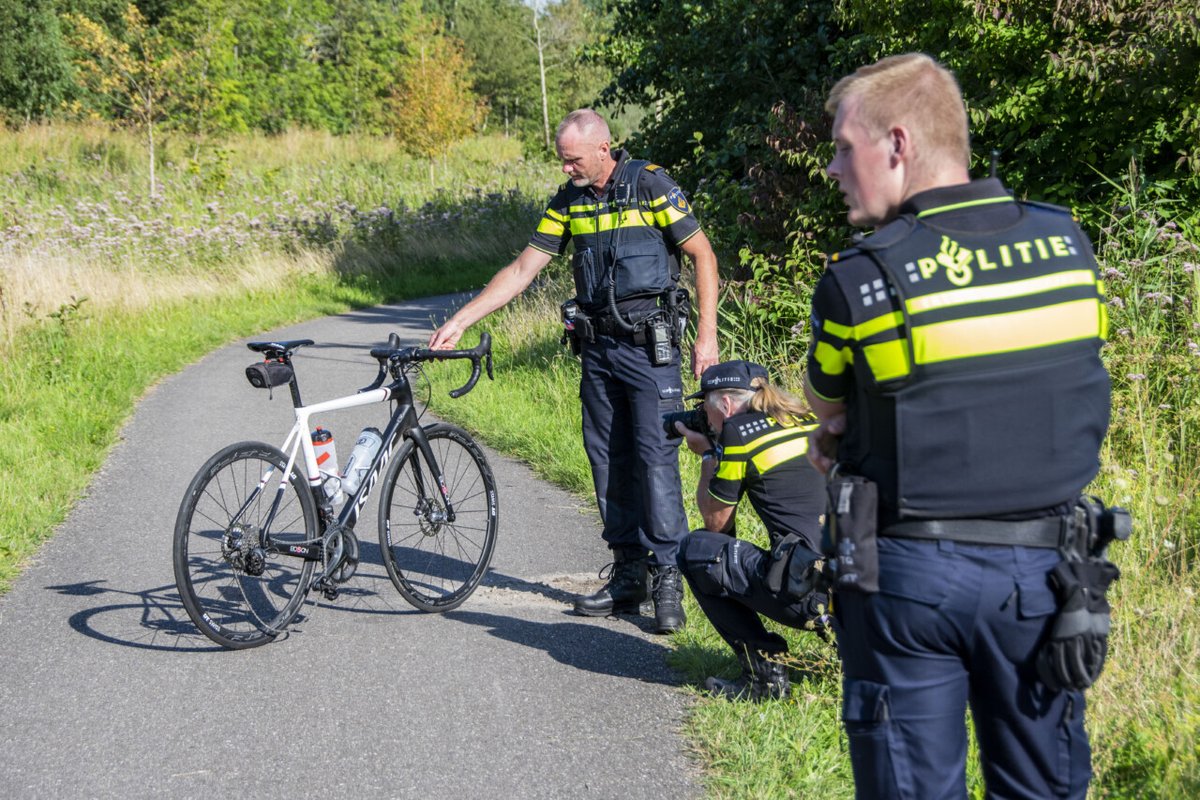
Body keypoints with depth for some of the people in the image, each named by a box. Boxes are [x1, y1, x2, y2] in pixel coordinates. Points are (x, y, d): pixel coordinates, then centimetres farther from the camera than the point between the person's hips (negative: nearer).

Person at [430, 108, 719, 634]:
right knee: (608, 460, 6)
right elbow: (523, 269, 9)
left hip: (649, 344, -6)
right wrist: (460, 320, 3)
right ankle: (629, 576, 13)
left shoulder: (650, 185, -7)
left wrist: (707, 334, -10)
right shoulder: (568, 201, 8)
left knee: (656, 457, -10)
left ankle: (669, 579, -5)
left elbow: (703, 254, -4)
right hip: (597, 346, 6)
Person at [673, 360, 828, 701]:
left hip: (811, 595, -7)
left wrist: (706, 455, 23)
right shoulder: (811, 421, 18)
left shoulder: (738, 432, -1)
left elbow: (715, 522, 9)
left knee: (695, 551, 11)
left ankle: (764, 673, 6)